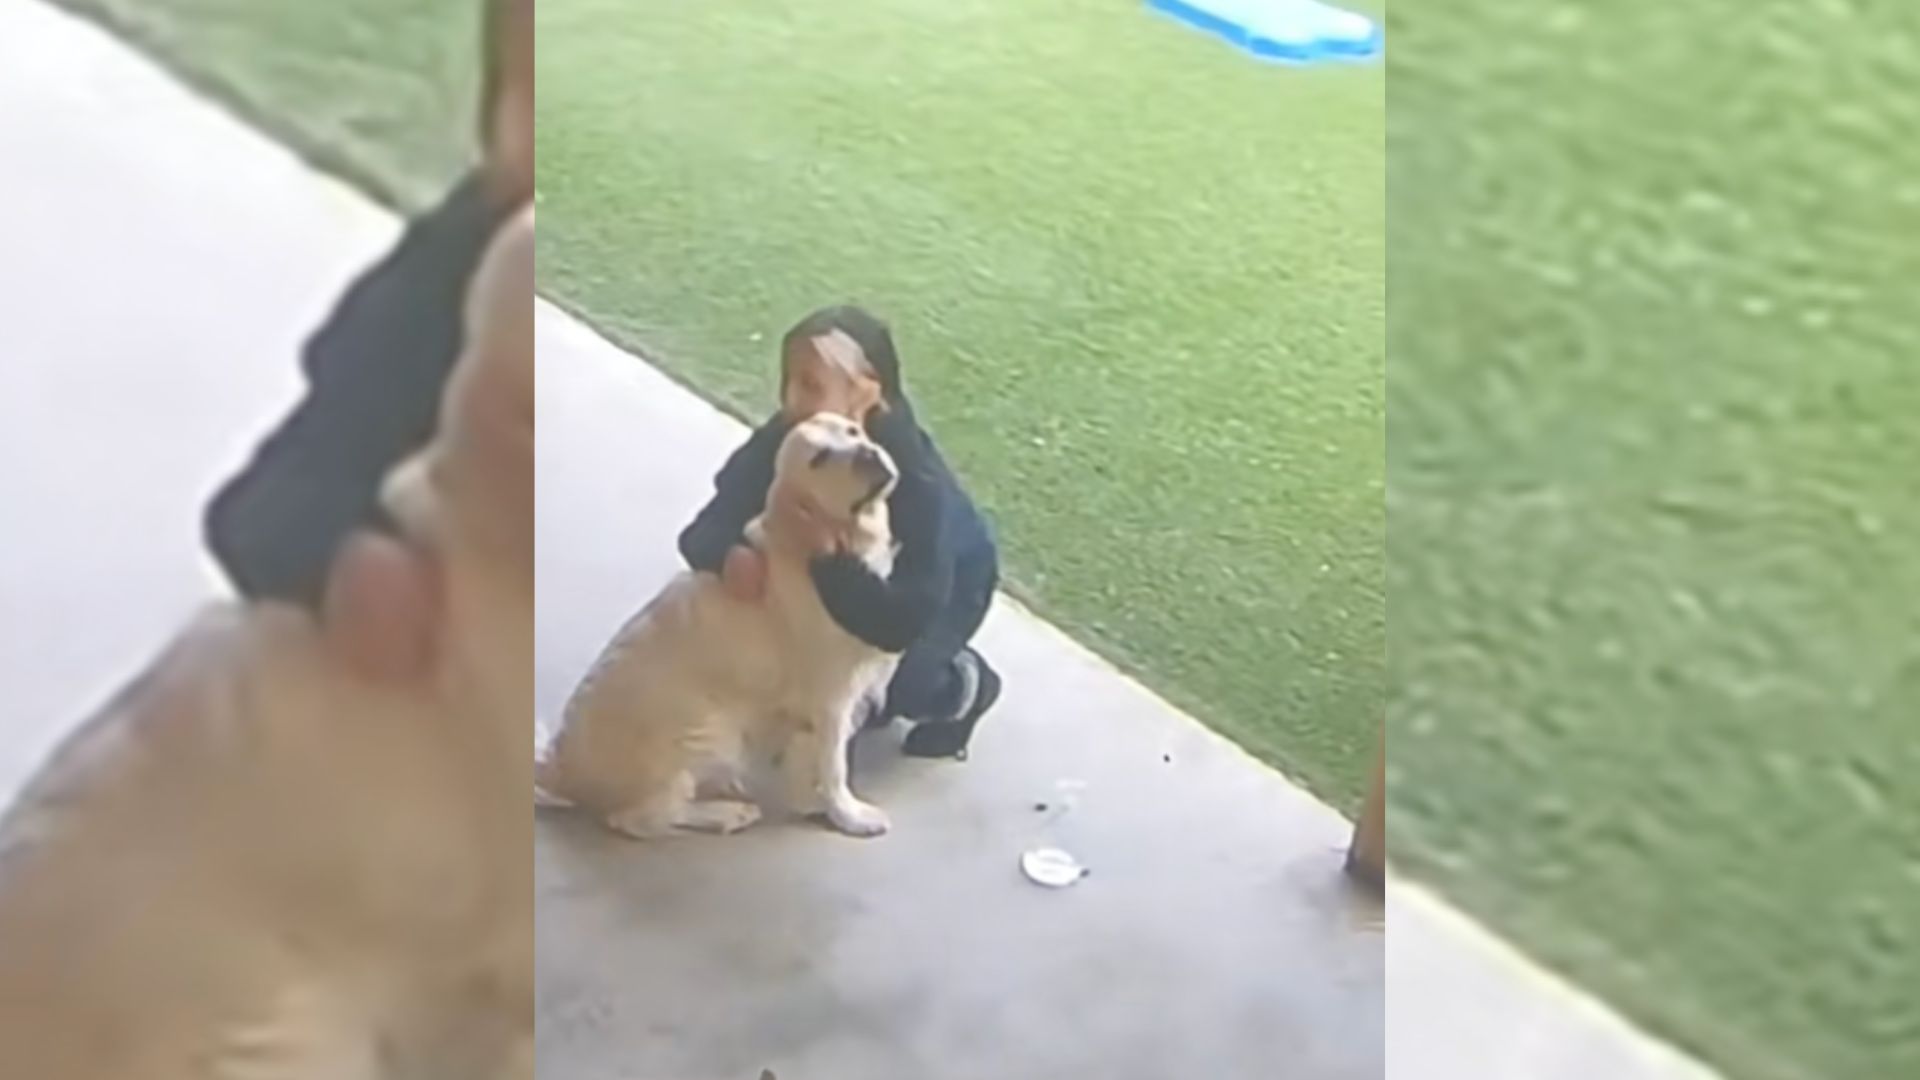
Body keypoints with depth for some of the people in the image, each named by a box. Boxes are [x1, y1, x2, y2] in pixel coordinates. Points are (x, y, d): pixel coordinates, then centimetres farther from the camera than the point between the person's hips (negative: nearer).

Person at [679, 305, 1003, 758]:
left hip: (945, 580, -5)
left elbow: (902, 620, -47)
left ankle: (963, 684, 5)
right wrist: (730, 555, -52)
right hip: (846, 572, 5)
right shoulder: (783, 441, -27)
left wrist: (823, 554, -57)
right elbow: (703, 531, -29)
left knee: (882, 675, -26)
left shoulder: (917, 479, -41)